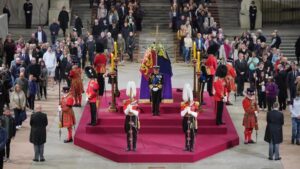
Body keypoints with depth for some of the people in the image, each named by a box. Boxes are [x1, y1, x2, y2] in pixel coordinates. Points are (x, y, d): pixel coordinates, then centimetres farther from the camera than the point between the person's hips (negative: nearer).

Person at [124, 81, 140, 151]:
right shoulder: (126, 102, 1)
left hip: (134, 119, -1)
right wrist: (129, 106, -20)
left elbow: (137, 113, -5)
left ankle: (134, 147, 8)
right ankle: (129, 147, 7)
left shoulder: (136, 102, -2)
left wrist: (131, 110, -19)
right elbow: (125, 112, -8)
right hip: (128, 119, 1)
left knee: (134, 133, 2)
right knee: (128, 133, 3)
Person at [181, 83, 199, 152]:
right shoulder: (183, 104, 1)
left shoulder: (195, 104, -2)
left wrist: (190, 112, -19)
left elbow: (196, 114, -4)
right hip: (186, 121, 1)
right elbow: (182, 114, -5)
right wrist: (186, 110, -19)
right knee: (187, 134, 5)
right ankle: (187, 147, 11)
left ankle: (191, 147, 3)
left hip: (192, 121, -1)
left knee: (192, 134, -2)